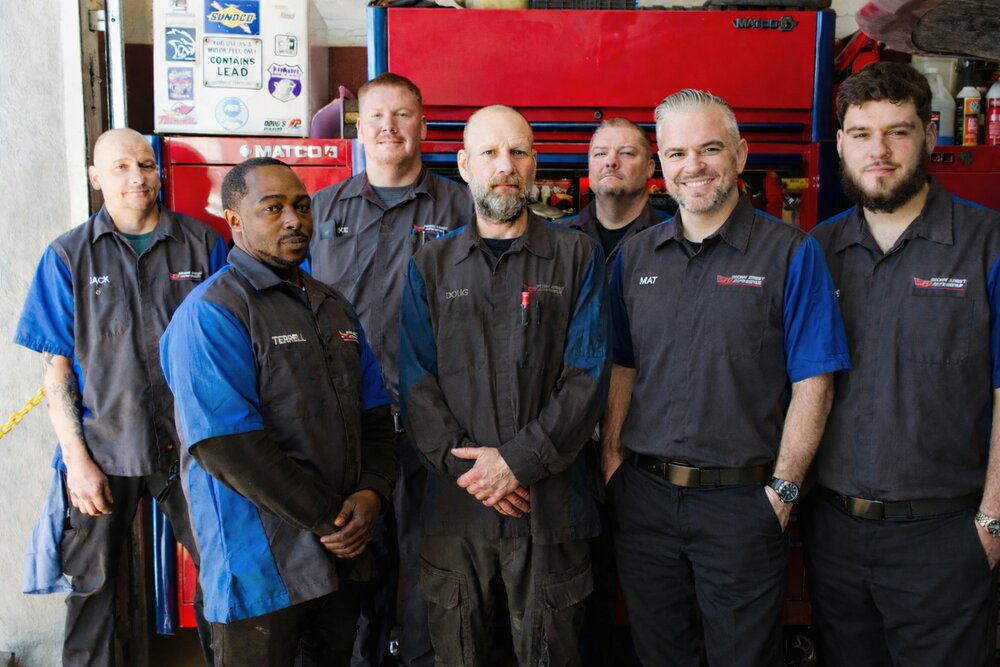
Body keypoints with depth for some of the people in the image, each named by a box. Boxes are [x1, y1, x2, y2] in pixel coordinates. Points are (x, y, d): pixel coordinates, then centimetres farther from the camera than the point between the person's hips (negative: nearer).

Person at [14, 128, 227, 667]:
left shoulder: (202, 244, 3)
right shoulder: (68, 257, 3)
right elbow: (56, 366, 1)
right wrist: (76, 458, -5)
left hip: (190, 444, 0)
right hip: (103, 448, 0)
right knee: (90, 587, 11)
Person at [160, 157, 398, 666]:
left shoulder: (334, 307, 11)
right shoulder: (211, 313, -13)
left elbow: (375, 414, 11)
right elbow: (230, 448, -21)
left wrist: (372, 492, -7)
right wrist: (328, 518, -17)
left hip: (341, 551, 7)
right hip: (260, 566, -7)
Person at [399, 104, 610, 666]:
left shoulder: (578, 257, 3)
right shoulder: (431, 267, 8)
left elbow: (588, 376, -6)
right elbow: (417, 383, 1)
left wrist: (519, 460, -13)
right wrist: (465, 463, -12)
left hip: (551, 504, -1)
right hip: (454, 501, 2)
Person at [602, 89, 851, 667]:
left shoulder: (792, 254, -6)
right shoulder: (636, 257, 7)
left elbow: (812, 383, -8)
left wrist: (783, 489, -11)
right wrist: (612, 457, 2)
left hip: (741, 501, -3)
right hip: (643, 496, 4)